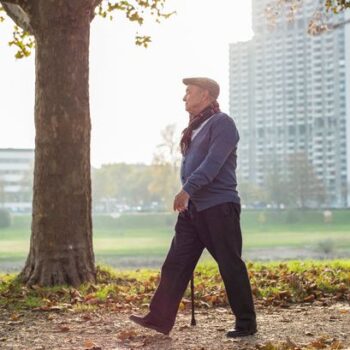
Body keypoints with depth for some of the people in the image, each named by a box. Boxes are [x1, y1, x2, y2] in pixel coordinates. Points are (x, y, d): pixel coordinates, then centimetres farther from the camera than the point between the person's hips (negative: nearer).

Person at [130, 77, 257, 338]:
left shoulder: (222, 123, -9)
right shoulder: (196, 127, 18)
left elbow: (213, 162, -21)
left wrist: (188, 189, -28)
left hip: (219, 206, -9)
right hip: (192, 207, 9)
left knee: (231, 266, -2)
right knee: (175, 264, 3)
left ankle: (246, 324, 9)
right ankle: (160, 319, 5)